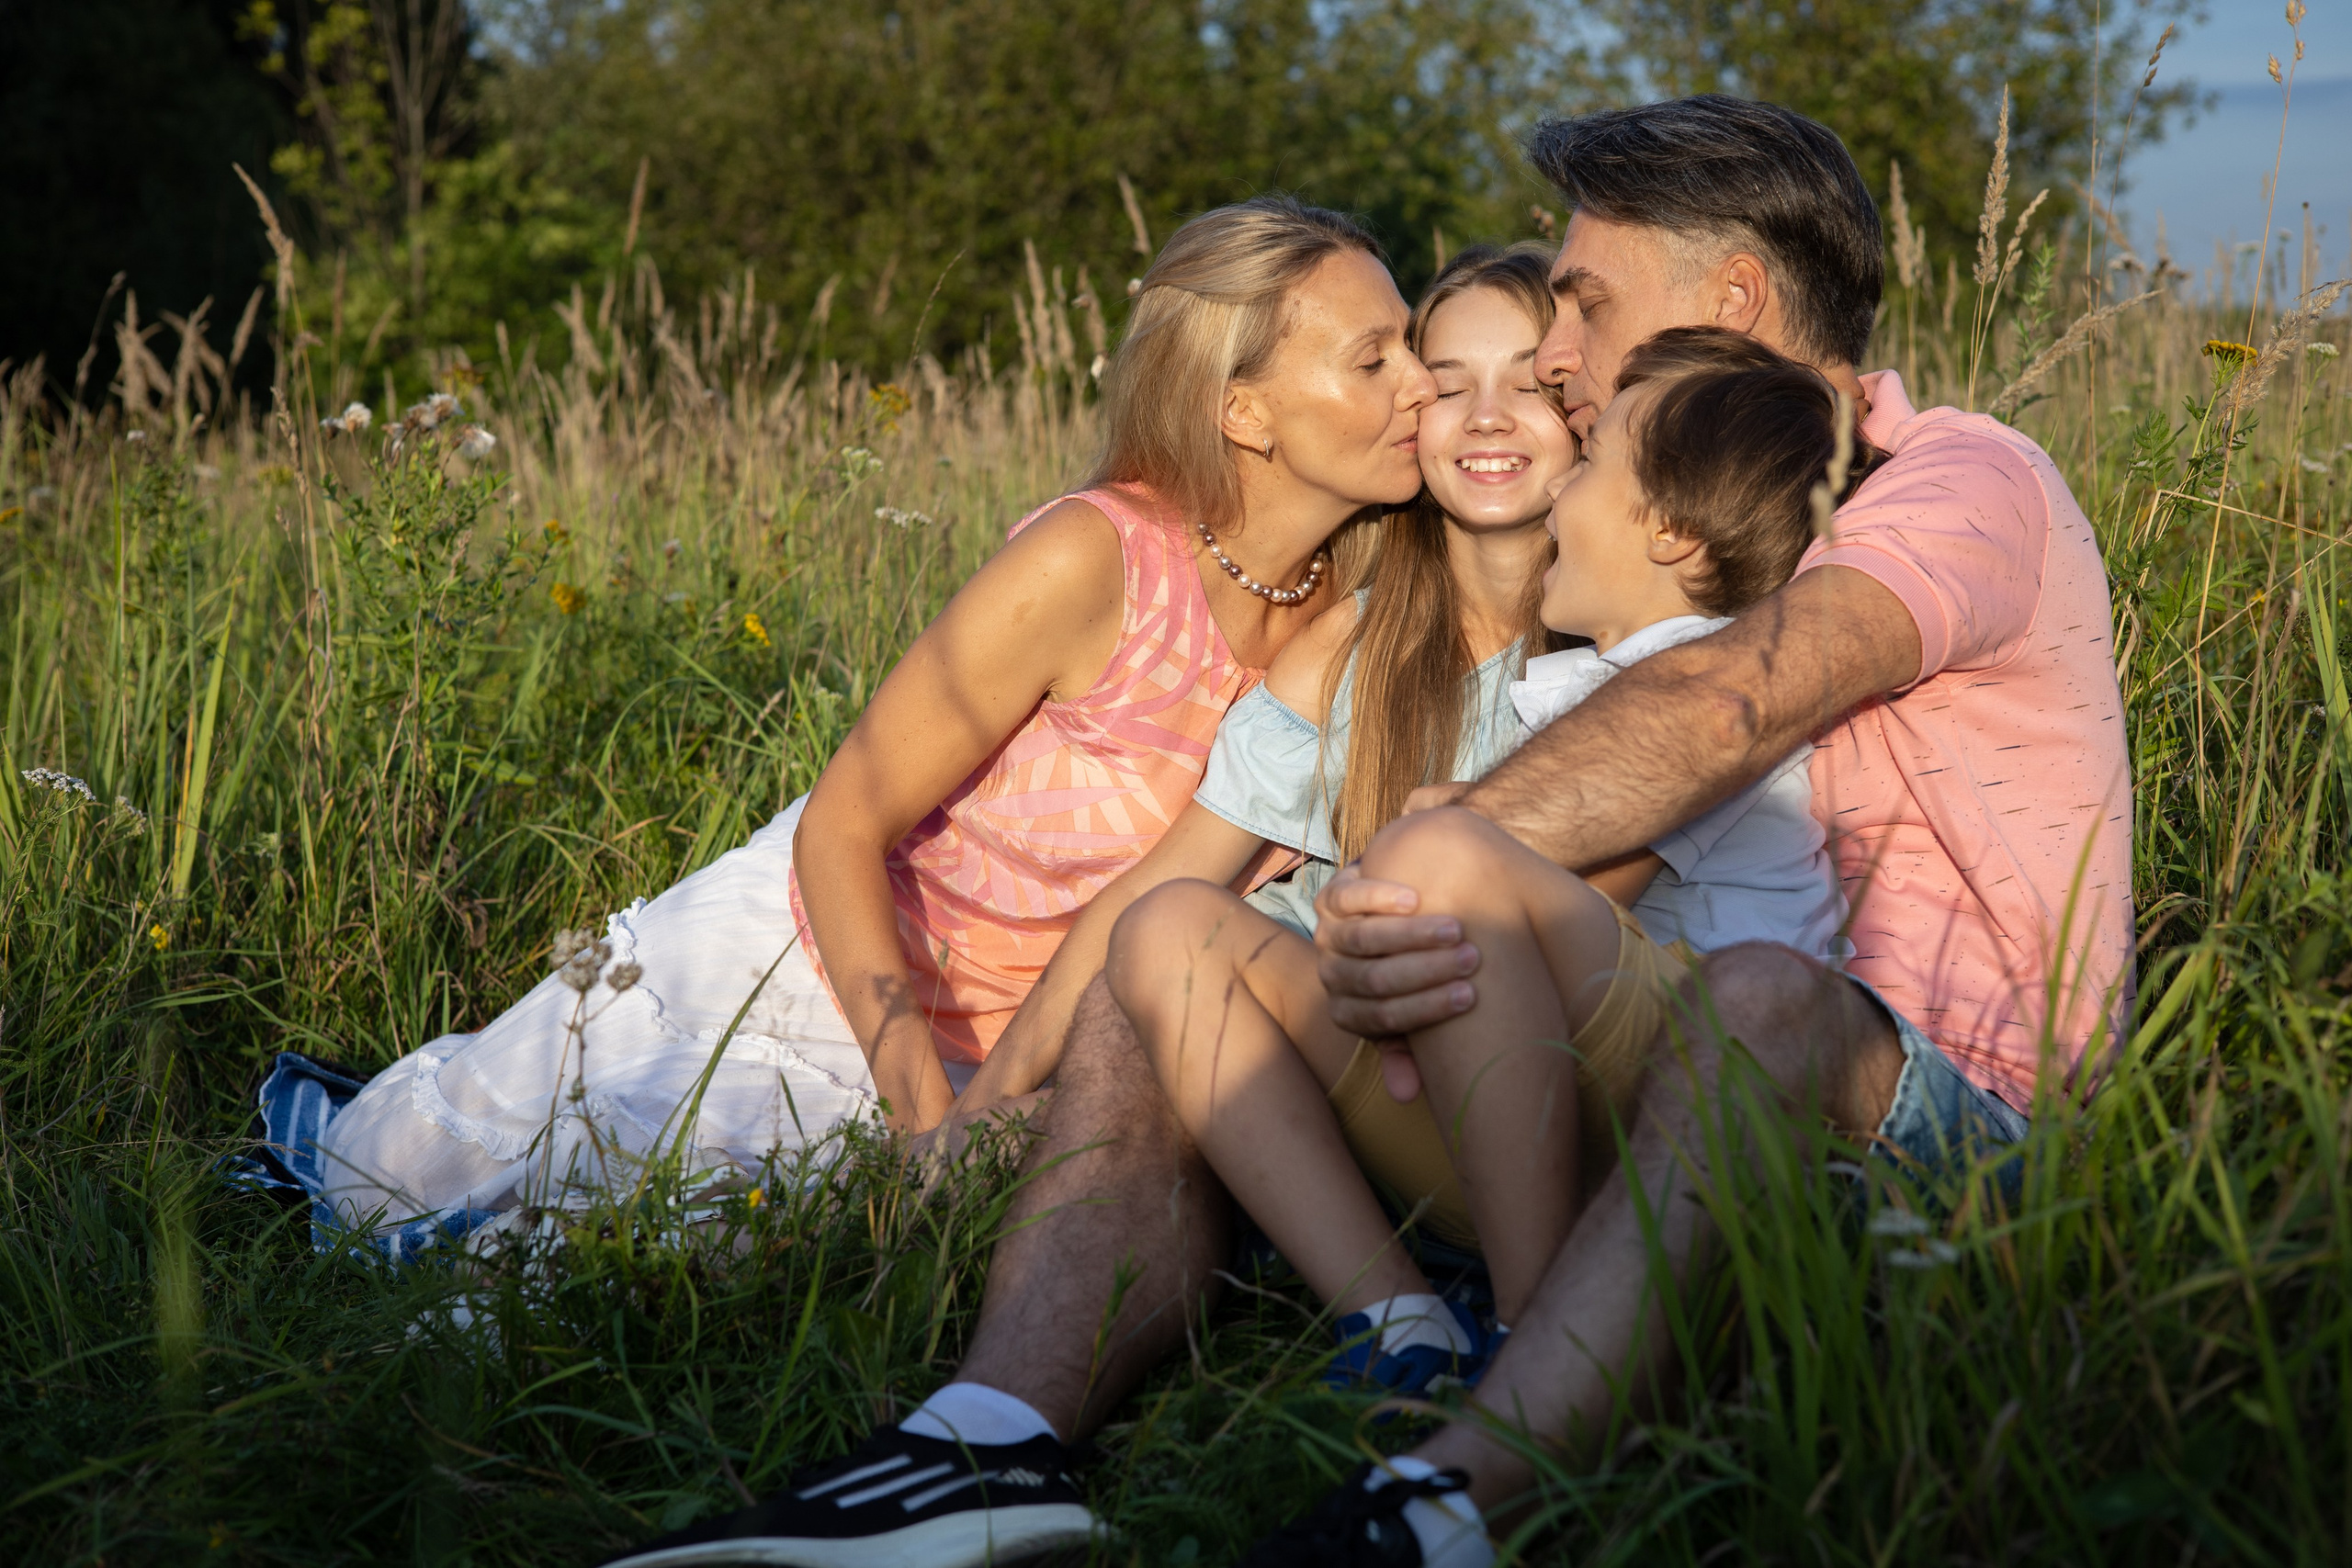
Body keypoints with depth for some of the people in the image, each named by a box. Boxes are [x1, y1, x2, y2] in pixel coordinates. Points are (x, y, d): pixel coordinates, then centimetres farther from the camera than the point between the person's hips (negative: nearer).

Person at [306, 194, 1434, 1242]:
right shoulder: (1089, 562, -29)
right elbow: (841, 828, -22)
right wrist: (925, 1114, -33)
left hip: (974, 1047, 3)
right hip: (811, 945, -3)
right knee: (381, 1181, 5)